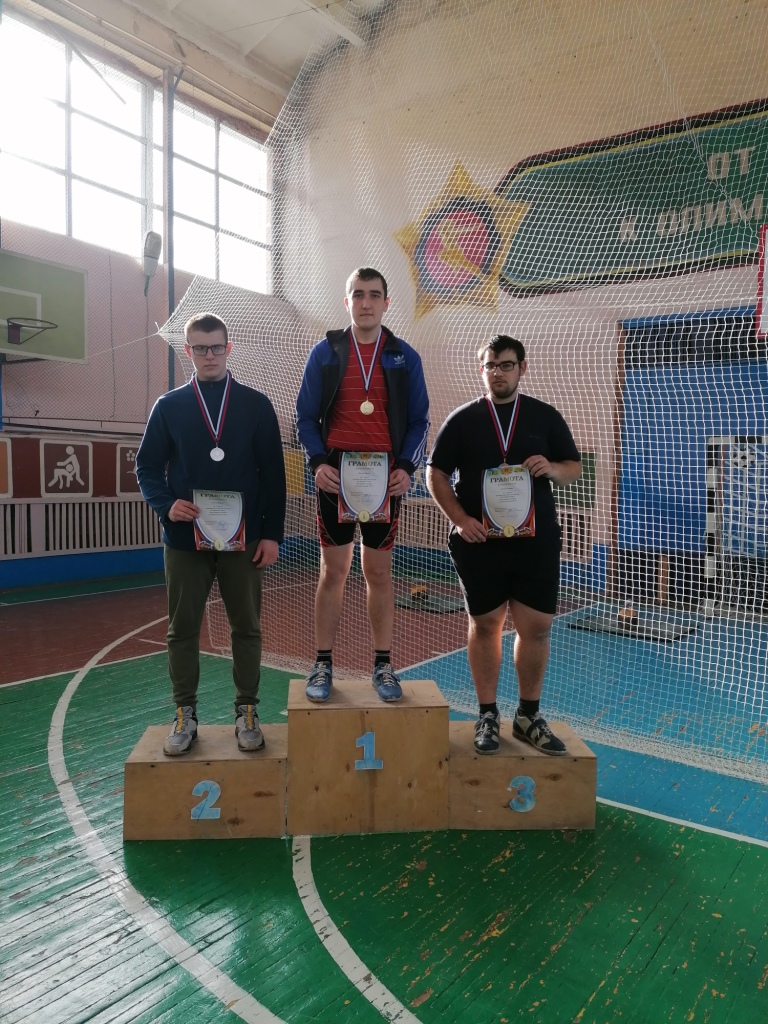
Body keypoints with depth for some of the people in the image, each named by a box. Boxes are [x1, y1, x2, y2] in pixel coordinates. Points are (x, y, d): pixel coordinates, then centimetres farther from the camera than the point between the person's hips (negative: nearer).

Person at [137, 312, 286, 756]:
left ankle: (247, 712, 21)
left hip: (244, 538, -1)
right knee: (183, 628, 8)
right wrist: (167, 504, -12)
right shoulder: (170, 406, 6)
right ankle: (185, 715, 22)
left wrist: (272, 534, -5)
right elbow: (148, 467, 8)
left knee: (247, 627, 7)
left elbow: (274, 474, 1)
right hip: (185, 538, 1)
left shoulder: (256, 404, 3)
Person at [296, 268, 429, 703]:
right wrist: (318, 462, -10)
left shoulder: (405, 357, 6)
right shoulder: (325, 352, 5)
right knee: (333, 570, 4)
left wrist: (406, 467, -8)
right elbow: (306, 415, 5)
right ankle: (324, 666, 14)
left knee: (380, 571, 6)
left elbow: (419, 420, 7)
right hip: (336, 473, 0)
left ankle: (383, 666, 16)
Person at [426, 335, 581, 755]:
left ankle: (529, 716, 20)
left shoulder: (545, 416, 6)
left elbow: (574, 466, 11)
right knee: (485, 625, 6)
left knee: (536, 627, 3)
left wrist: (552, 469, -12)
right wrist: (460, 519, -10)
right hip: (480, 543, -1)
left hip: (536, 542, 2)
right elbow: (435, 474, 2)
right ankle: (487, 716, 19)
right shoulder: (462, 419, 2)